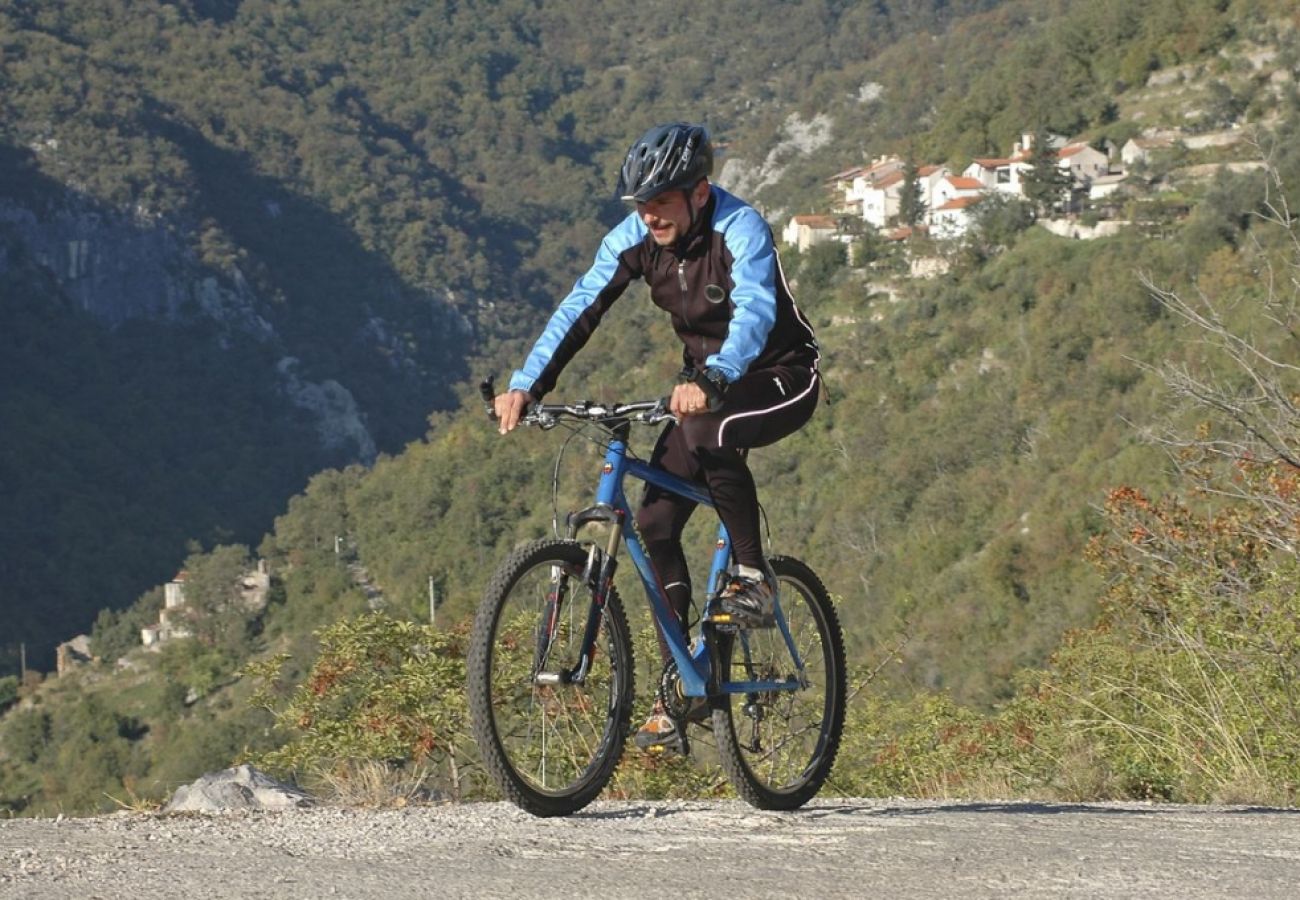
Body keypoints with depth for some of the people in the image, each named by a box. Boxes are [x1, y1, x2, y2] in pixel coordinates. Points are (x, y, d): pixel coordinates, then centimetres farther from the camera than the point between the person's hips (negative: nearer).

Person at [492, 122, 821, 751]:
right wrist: (526, 385, -31)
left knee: (707, 430, -38)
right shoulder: (635, 237, -9)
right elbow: (580, 309, -17)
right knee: (654, 521, -8)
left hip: (780, 380, -6)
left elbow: (754, 314, -41)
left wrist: (708, 381, -60)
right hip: (708, 386, 6)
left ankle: (753, 575, -19)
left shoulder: (741, 230, -26)